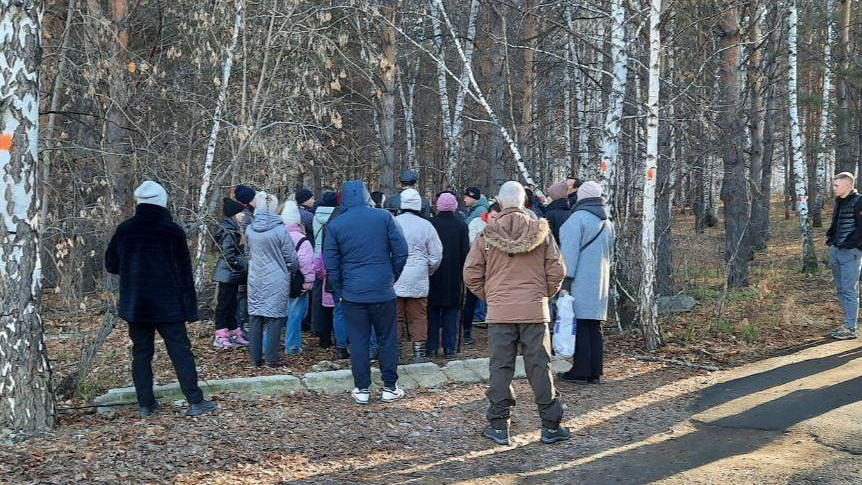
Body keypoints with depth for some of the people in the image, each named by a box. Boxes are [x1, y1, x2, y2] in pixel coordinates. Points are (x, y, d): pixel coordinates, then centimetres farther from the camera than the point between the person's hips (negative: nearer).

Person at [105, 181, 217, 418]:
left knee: (141, 352, 10)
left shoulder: (124, 230, 0)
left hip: (134, 306, 3)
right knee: (181, 351, 2)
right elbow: (184, 272, -9)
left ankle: (145, 403, 11)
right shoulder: (172, 231, -10)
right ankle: (195, 401, 1)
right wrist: (190, 308, -5)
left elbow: (111, 265, 12)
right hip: (168, 306, -3)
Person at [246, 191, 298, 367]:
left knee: (255, 318, 10)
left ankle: (255, 358, 14)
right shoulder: (280, 230, -15)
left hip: (255, 281, 4)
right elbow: (291, 258, -7)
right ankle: (271, 358, 5)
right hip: (276, 282, -4)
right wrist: (293, 270, 13)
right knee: (274, 319, 3)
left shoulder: (250, 230, -2)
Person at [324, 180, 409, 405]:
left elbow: (330, 264, 0)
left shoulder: (335, 225, -2)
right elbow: (401, 251, -4)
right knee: (387, 339, 11)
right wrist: (391, 277, 10)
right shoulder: (384, 217, -5)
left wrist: (340, 289, 12)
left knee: (358, 341, 8)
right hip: (383, 291, 0)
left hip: (352, 293, 0)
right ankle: (390, 388, 16)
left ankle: (362, 389, 11)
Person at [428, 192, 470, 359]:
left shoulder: (431, 224, -8)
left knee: (433, 313, 9)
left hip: (434, 276, 0)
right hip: (454, 276, 0)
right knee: (451, 313, 7)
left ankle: (432, 348, 10)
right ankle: (450, 349, 6)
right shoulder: (461, 225, -5)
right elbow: (466, 251, -3)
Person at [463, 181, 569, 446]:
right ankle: (551, 426, 13)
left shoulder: (486, 235, -2)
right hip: (535, 310, 0)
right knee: (540, 368, 6)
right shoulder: (541, 232, -2)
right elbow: (557, 271, -1)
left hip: (499, 312, 0)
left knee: (500, 368, 7)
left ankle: (498, 426, 11)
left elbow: (471, 275, -3)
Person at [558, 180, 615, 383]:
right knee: (594, 327, 10)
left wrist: (566, 278, -14)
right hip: (600, 282, 8)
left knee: (580, 326, -4)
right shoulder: (607, 222, 16)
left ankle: (581, 372, -3)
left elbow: (570, 252, -14)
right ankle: (594, 372, 12)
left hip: (581, 282, -8)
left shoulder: (578, 218, -10)